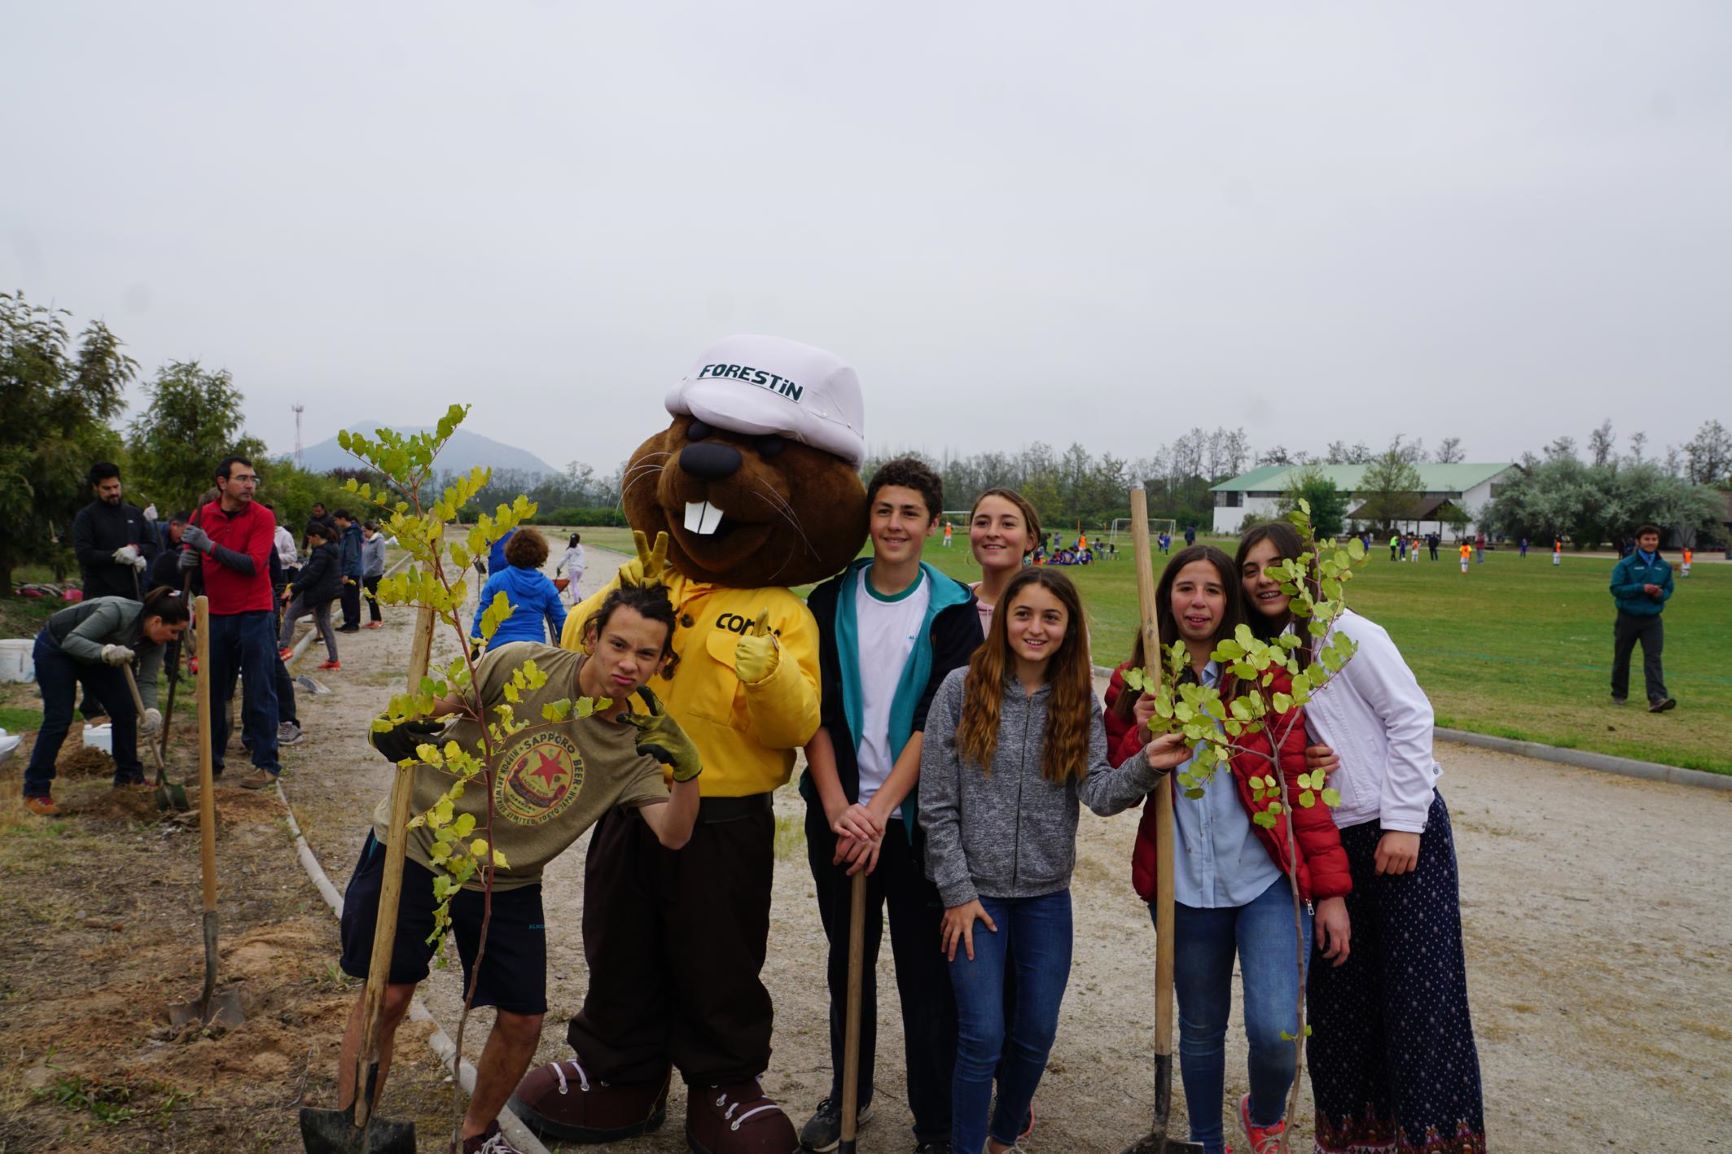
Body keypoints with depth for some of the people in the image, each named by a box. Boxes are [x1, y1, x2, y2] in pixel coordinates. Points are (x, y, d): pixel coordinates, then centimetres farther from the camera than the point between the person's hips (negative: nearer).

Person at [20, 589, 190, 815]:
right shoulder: (118, 611, -37)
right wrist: (105, 652, -54)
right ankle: (35, 792, -3)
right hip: (55, 649, -7)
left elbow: (147, 681, -16)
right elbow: (72, 640, -37)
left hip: (94, 657, 7)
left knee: (125, 711, -2)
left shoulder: (154, 639, -16)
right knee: (59, 718, -12)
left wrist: (151, 711, -34)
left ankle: (128, 778, 12)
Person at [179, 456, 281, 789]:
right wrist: (186, 559, -9)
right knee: (214, 692, 12)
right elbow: (188, 557, 14)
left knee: (260, 693, -2)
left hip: (254, 615, -4)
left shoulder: (262, 517, -7)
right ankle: (213, 760, 25)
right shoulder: (203, 516, 6)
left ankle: (267, 765, 4)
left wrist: (211, 546, -22)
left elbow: (253, 565, -17)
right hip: (216, 615, 4)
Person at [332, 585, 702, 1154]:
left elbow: (672, 834, -20)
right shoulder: (521, 665, -17)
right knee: (385, 996, -1)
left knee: (523, 1019, 4)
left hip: (508, 883, 3)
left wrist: (688, 772, -38)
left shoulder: (637, 743, -10)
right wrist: (401, 724, -30)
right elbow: (434, 705, -8)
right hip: (415, 846, -2)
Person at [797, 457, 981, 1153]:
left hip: (916, 817, -2)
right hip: (838, 814, 2)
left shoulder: (952, 612, -3)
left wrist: (880, 809, -17)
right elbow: (815, 713, -1)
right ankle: (848, 1095, 35)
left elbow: (939, 720, -10)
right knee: (848, 963, 16)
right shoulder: (829, 604, 3)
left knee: (925, 973, 4)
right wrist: (838, 808, -12)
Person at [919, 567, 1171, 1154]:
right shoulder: (962, 688, -8)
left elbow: (1099, 792, -11)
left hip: (1047, 894, 3)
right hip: (975, 890, -3)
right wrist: (958, 892, -8)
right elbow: (937, 804, -6)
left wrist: (1145, 767, -31)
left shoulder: (1080, 703, 1)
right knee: (982, 1037, -2)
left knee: (1036, 1035, 12)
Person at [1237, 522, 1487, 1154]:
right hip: (1327, 841, 7)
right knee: (1338, 992, 11)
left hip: (1402, 833, -6)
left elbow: (1411, 719, -12)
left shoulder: (1346, 633, -11)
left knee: (1419, 994, -3)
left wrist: (1403, 822, -16)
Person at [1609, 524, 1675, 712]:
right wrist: (1641, 588, -21)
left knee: (1653, 658, -10)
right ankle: (1619, 695, 26)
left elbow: (1668, 589, 13)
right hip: (1628, 618, -2)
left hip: (1652, 620, 2)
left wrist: (1660, 594, -11)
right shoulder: (1625, 565, -7)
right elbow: (1616, 589, -11)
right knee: (1621, 659, 10)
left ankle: (1657, 698, -19)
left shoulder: (1664, 566, 5)